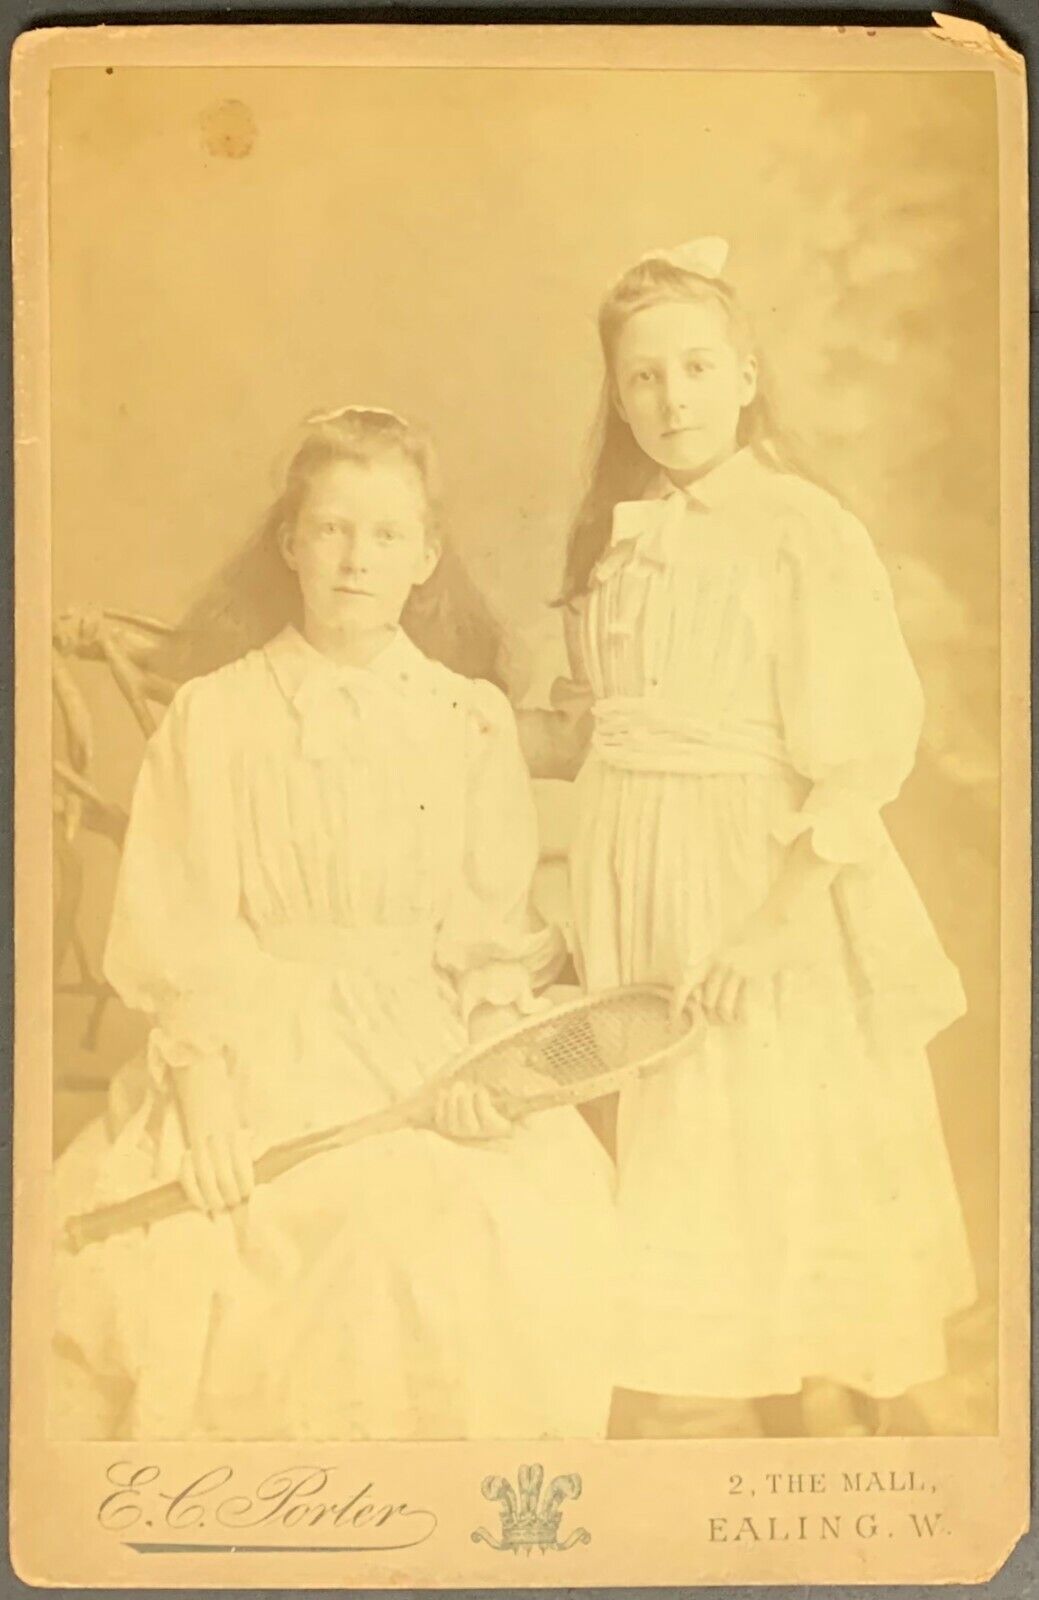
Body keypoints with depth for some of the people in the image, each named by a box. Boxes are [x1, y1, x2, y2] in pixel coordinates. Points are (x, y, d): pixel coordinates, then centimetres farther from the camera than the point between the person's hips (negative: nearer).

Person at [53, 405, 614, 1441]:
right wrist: (203, 1085, -15)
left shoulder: (473, 722, 12)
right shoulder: (214, 716, 6)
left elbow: (499, 923, 6)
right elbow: (174, 932, -1)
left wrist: (493, 1036, -13)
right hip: (258, 1053, -1)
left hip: (433, 1053, 1)